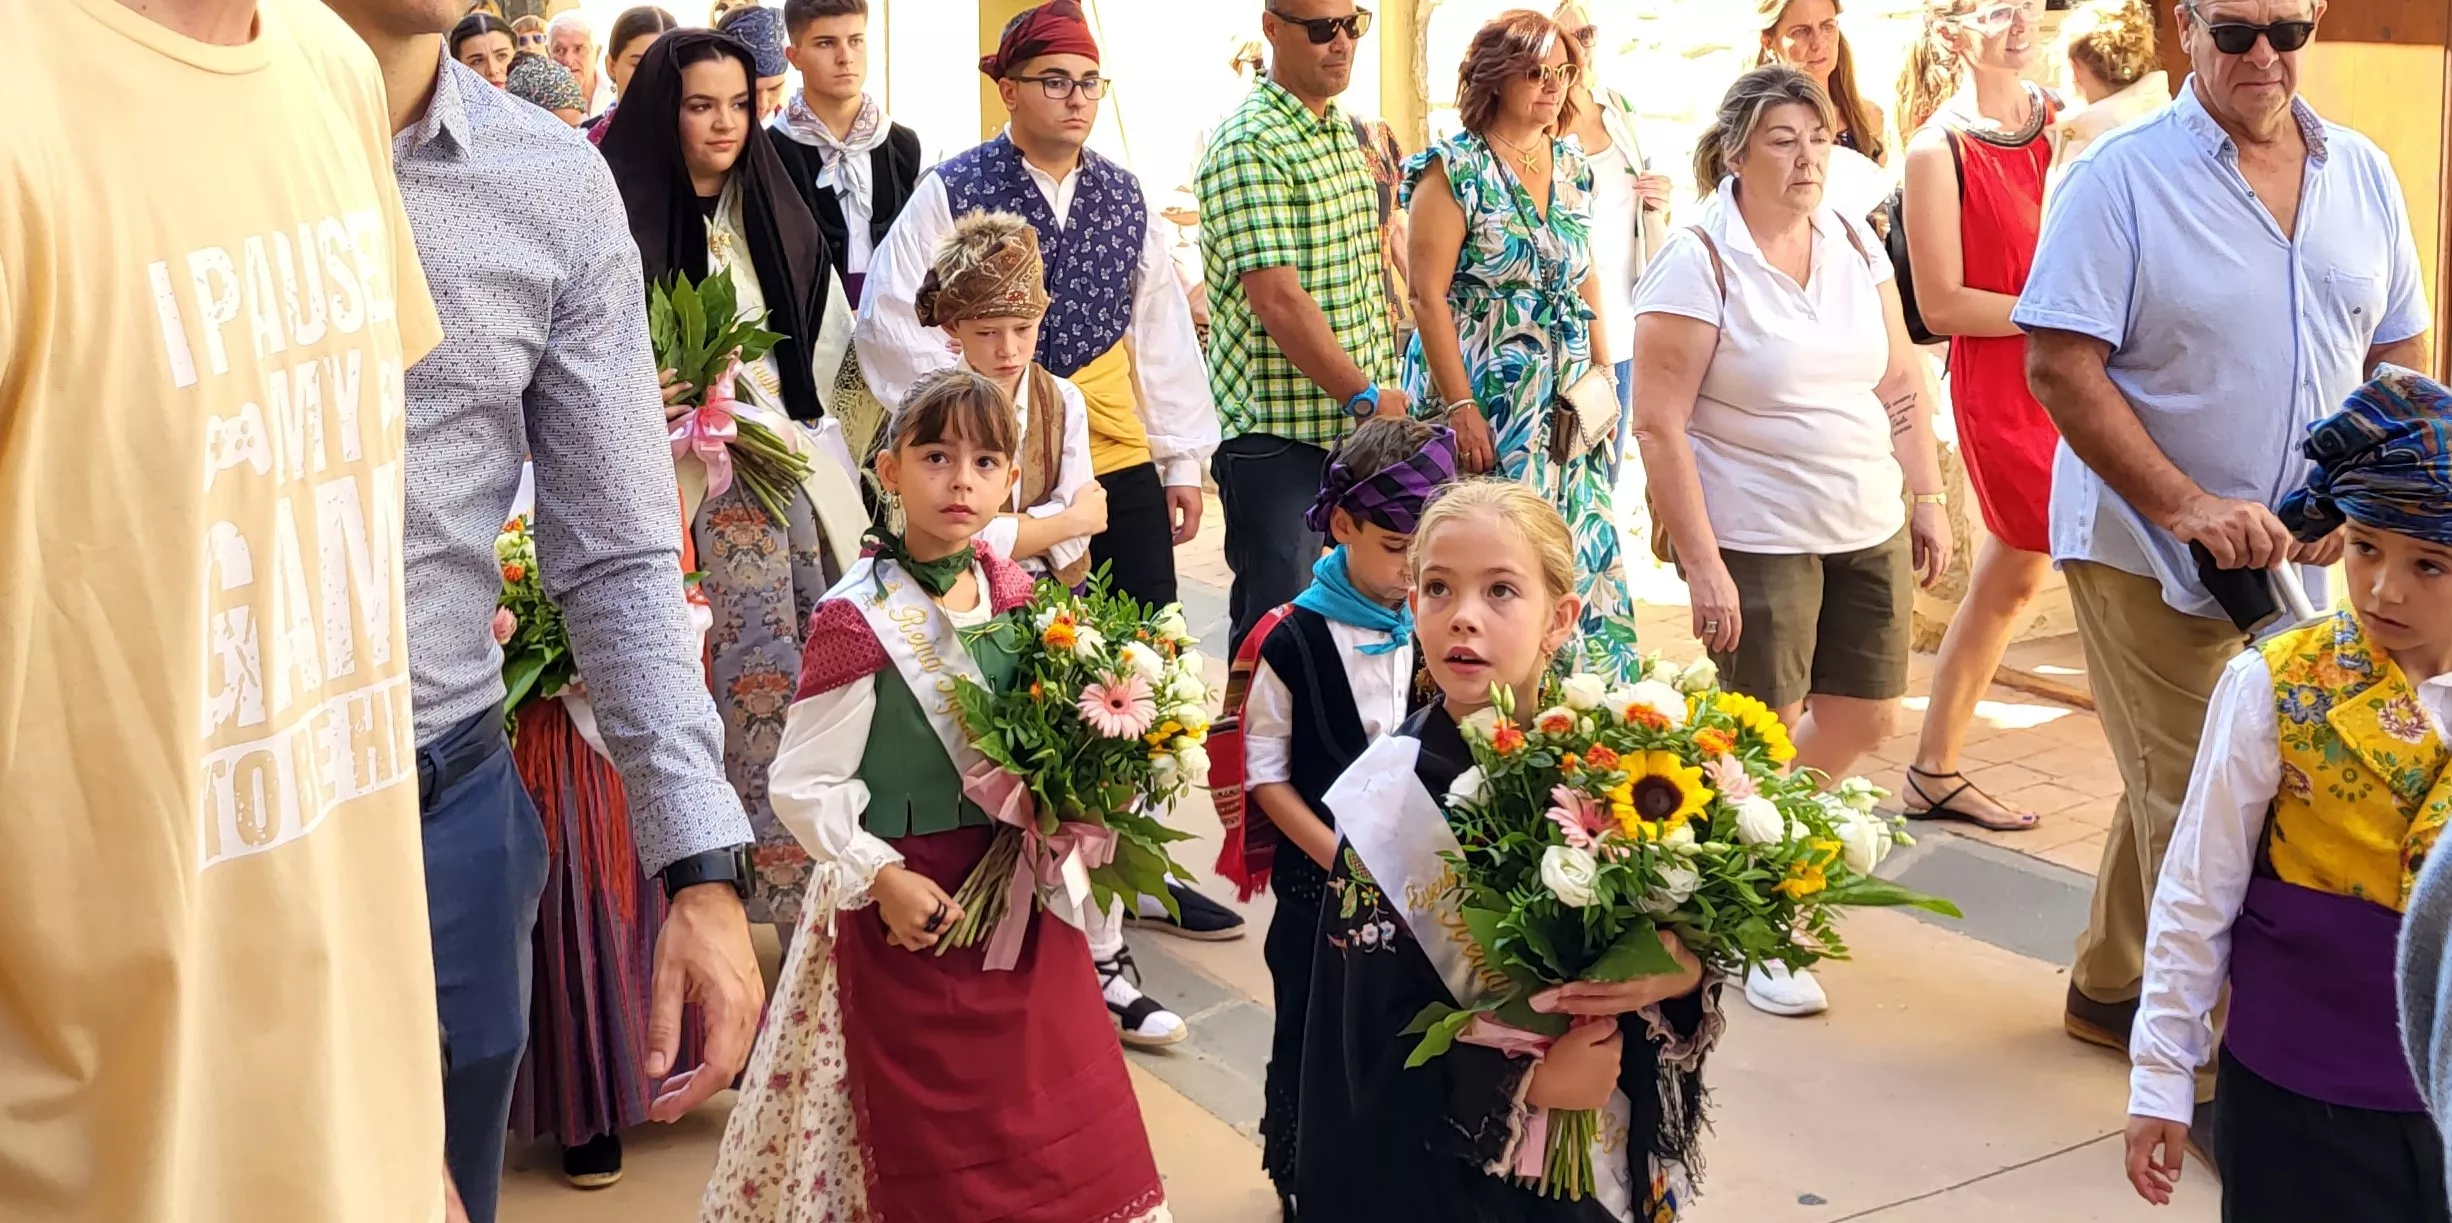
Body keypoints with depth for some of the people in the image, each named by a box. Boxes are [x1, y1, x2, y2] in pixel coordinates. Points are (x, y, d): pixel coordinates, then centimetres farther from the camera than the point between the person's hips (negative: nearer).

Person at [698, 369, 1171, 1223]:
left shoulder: (1015, 597, 1)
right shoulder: (859, 620, -16)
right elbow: (802, 785, -14)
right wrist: (883, 878, -19)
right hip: (910, 909, -5)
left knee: (1049, 1114, 13)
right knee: (937, 1143, 8)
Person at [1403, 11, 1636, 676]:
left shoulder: (1571, 167, 10)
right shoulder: (1454, 169, -10)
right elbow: (1428, 297, -14)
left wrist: (1604, 378, 10)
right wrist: (1460, 407, -18)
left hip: (1566, 412, 6)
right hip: (1485, 403, -6)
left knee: (1576, 562, 8)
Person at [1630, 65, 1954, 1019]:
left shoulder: (1854, 243, 5)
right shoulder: (1698, 263, -12)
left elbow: (1903, 381, 13)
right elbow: (1658, 426, -15)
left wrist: (1928, 499, 8)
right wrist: (1701, 565, -18)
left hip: (1870, 529, 6)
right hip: (1756, 540, -6)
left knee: (1866, 720, 13)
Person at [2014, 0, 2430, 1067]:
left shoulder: (2362, 174, 7)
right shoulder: (2122, 175, -11)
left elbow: (2399, 349, 12)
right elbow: (2059, 366, -16)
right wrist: (2187, 507, -22)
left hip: (2292, 555, 6)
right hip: (2146, 548, -5)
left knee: (2173, 788, 18)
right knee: (2194, 804, -3)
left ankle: (2111, 989, 34)